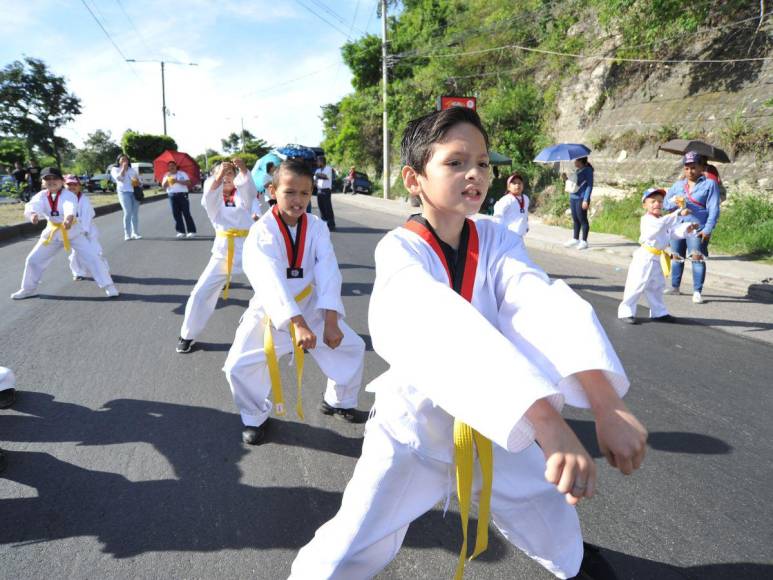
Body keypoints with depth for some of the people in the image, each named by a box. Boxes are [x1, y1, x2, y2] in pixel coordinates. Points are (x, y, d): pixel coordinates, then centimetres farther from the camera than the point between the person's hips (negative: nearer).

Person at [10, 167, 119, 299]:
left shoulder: (68, 195, -19)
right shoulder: (41, 196, -5)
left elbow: (71, 207, -42)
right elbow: (32, 205, -26)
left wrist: (69, 218, -65)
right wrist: (33, 214, -51)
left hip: (72, 231, -4)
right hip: (52, 232, 5)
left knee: (92, 257, -13)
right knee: (33, 259, 11)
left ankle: (107, 285, -2)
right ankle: (29, 288, 32)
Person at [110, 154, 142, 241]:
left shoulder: (132, 169, 21)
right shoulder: (115, 169, 9)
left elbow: (138, 179, 20)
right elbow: (119, 178, -10)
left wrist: (137, 182, -3)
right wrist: (123, 168, -5)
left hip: (135, 192, 4)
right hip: (124, 192, -4)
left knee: (135, 213, 1)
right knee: (128, 213, -15)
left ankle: (135, 233, 8)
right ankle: (127, 234, -13)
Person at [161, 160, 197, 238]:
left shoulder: (182, 173, 8)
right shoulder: (167, 175, 15)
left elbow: (188, 182, -4)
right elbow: (163, 186, 4)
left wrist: (178, 181, -13)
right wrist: (167, 178, -10)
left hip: (182, 194, -3)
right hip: (172, 196, 3)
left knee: (186, 213, -7)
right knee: (176, 214, 0)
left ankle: (191, 231, -7)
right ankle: (181, 232, 4)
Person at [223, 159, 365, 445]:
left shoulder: (317, 226, -12)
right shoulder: (261, 231, -23)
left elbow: (328, 273, -22)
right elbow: (272, 282, -34)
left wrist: (330, 321, -32)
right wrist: (297, 324, -45)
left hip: (311, 308, 3)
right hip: (270, 312, -3)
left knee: (353, 347, 6)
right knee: (238, 367, -10)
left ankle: (339, 401, 34)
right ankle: (256, 417, 20)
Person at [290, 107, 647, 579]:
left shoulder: (498, 241, -10)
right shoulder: (399, 250, -23)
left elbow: (548, 308, -27)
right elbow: (450, 332, -40)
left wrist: (607, 404, -41)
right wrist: (548, 424, -51)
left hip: (495, 423, 4)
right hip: (416, 425, -4)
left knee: (555, 524, 22)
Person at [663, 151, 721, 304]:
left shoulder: (710, 184, 1)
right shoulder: (678, 185, 14)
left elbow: (714, 209, -5)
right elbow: (665, 204, 9)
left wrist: (708, 229, -14)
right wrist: (675, 202, -14)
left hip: (697, 228, -5)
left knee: (697, 258, -9)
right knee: (677, 257, 12)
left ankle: (697, 292, -5)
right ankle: (675, 286, 24)